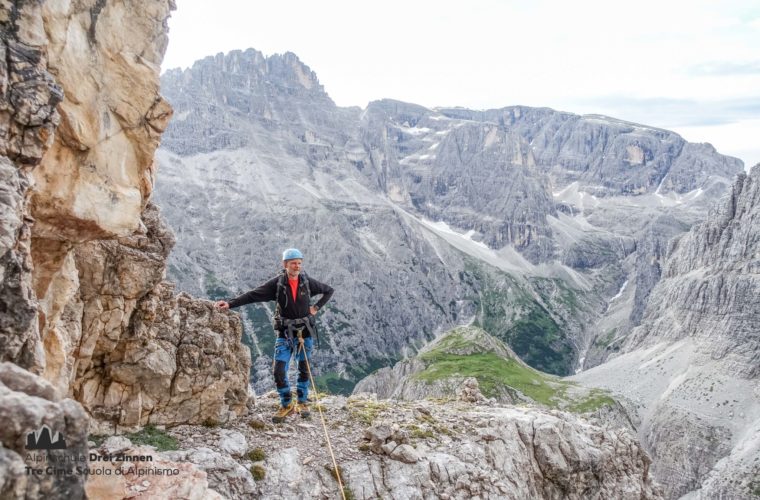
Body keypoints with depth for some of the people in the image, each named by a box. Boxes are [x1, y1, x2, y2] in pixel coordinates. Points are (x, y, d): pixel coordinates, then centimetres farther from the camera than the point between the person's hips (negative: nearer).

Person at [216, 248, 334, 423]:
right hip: (285, 333, -1)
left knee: (304, 369, 11)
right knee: (279, 371, -7)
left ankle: (302, 402, 28)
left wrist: (317, 307, -1)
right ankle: (286, 405, 12)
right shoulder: (277, 283, -10)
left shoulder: (307, 282, -5)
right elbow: (253, 295, -17)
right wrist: (230, 303, -27)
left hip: (305, 332, 1)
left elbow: (329, 290, 10)